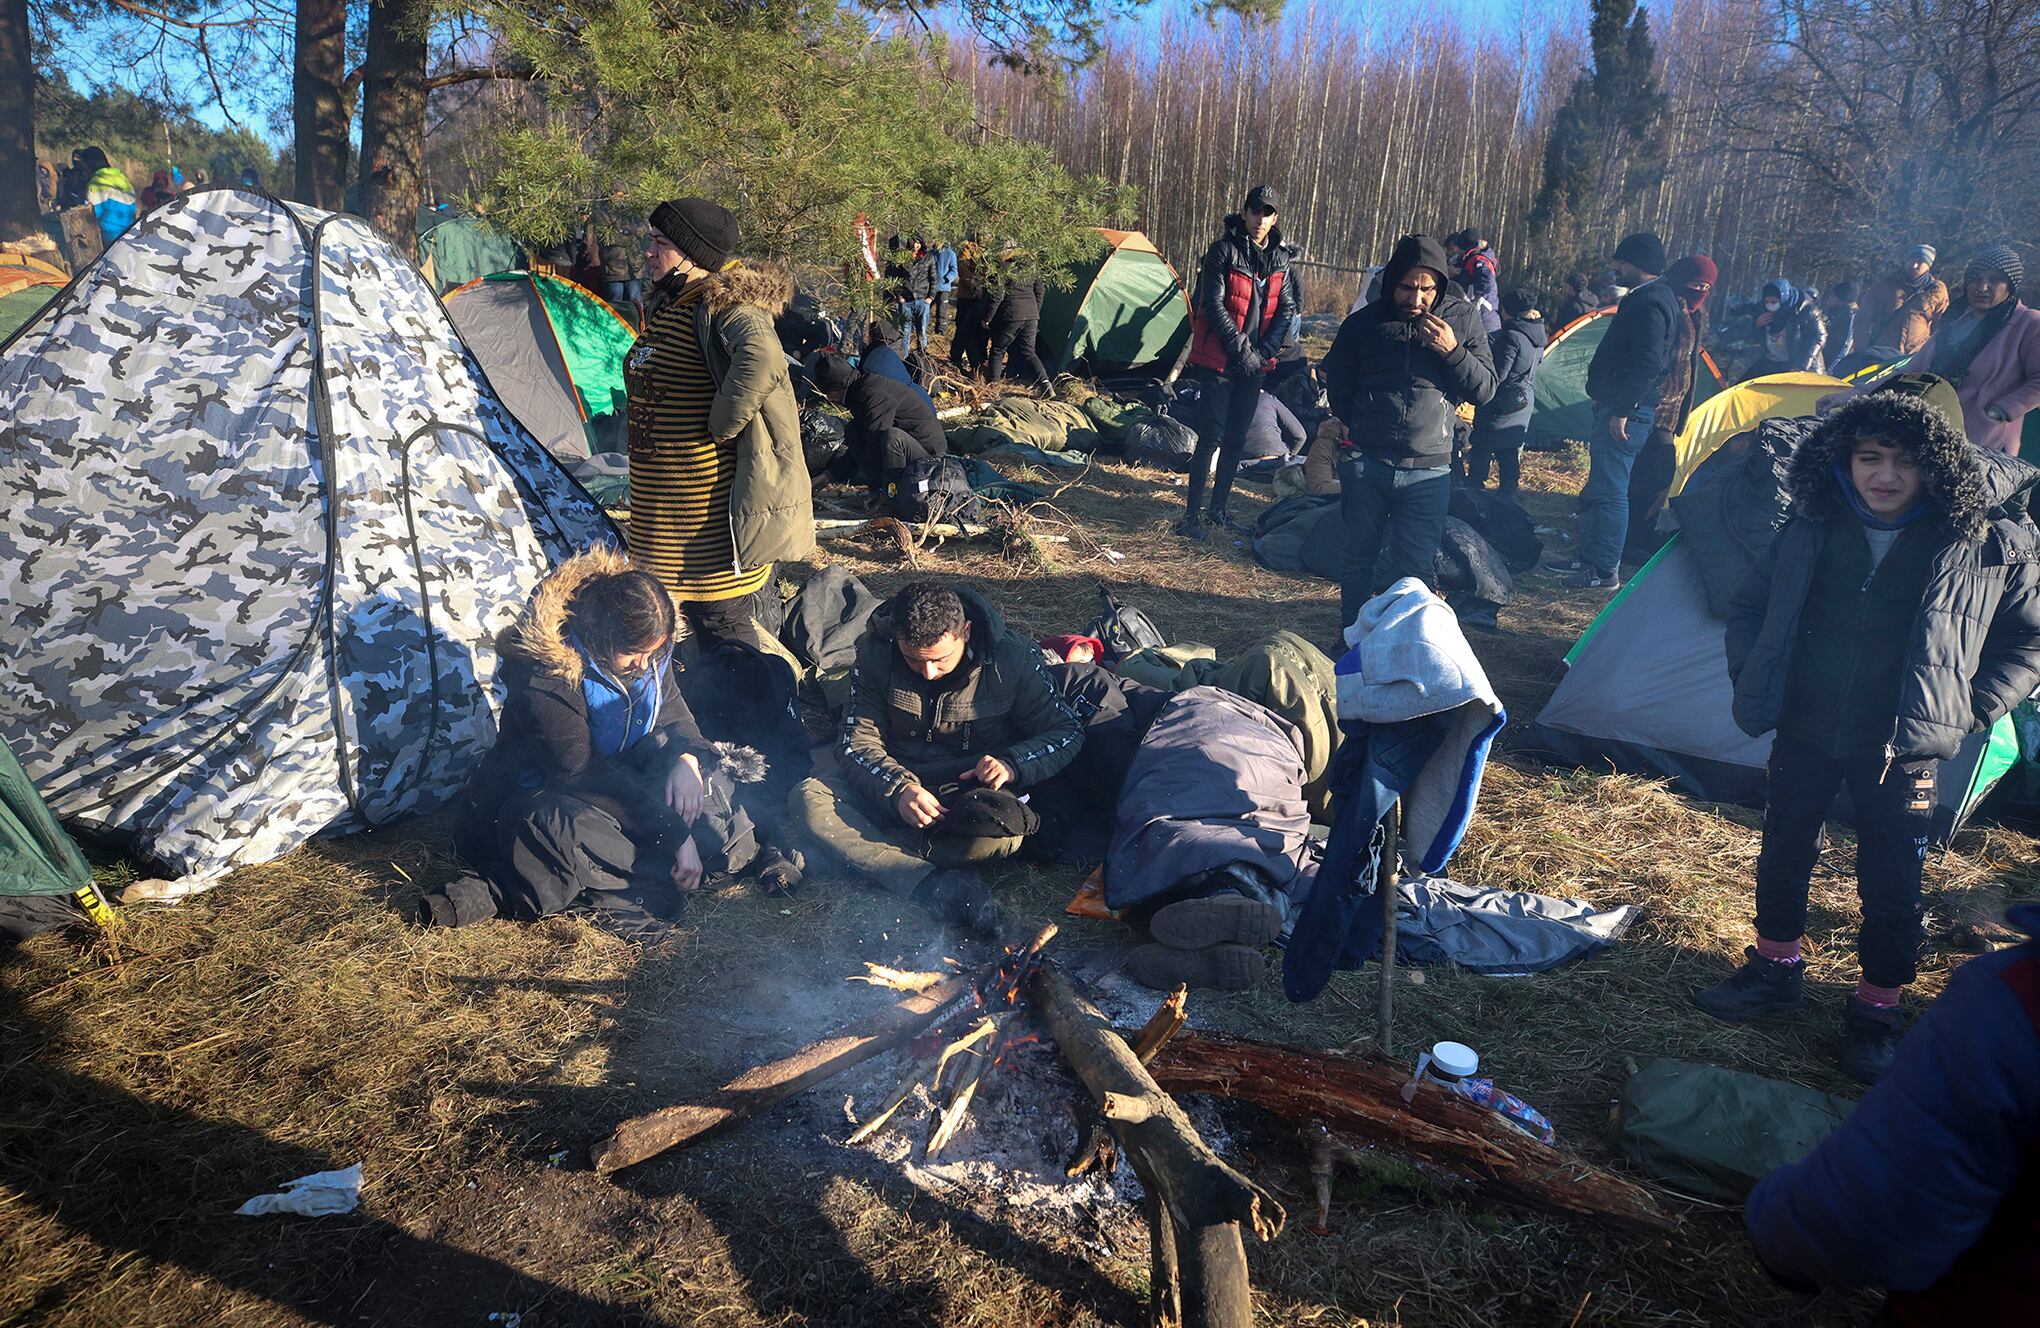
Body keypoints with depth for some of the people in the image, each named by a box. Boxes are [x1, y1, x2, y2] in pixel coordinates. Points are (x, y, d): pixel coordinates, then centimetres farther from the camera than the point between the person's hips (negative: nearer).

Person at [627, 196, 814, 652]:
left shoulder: (724, 303, -18)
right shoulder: (666, 303, 12)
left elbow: (761, 359, -40)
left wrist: (722, 426, -28)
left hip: (707, 507, -10)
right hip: (660, 503, 10)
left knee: (721, 622, -1)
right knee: (695, 616, 19)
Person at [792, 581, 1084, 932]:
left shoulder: (1013, 657, -15)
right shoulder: (876, 651, -12)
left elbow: (1068, 731, -7)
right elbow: (857, 740, -12)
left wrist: (1013, 763, -28)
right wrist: (897, 789, -32)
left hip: (973, 786, -2)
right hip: (897, 777, 2)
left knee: (1003, 834, -37)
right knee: (809, 799, -27)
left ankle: (861, 850, -24)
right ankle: (932, 886, -38)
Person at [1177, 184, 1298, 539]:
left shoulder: (1280, 259, 8)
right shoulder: (1224, 250, -9)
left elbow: (1286, 310, 8)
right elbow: (1212, 304, -13)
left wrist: (1264, 351, -5)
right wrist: (1240, 347, -14)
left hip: (1255, 363, 5)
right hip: (1219, 360, -5)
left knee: (1236, 439, 10)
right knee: (1211, 436, -7)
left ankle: (1219, 509, 21)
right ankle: (1192, 513, -1)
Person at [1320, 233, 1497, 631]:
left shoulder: (1463, 318, 0)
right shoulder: (1365, 322, -1)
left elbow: (1485, 390, -1)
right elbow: (1337, 384, 12)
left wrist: (1453, 352, -16)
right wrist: (1359, 426, 8)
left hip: (1428, 470, -1)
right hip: (1365, 464, 1)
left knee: (1416, 567, 2)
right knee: (1359, 556, 13)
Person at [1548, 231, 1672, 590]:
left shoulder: (1649, 303, -17)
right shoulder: (1646, 298, 17)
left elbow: (1649, 365, -25)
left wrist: (1622, 409, -25)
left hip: (1627, 412, -11)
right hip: (1617, 405, 11)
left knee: (1610, 489, -7)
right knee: (1597, 488, 18)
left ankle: (1605, 572, -1)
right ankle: (1588, 557, 28)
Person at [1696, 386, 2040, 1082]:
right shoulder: (1812, 525, -6)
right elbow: (1750, 606, 8)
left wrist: (1969, 712, -8)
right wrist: (1750, 683, 0)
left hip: (1902, 745, -2)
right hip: (1804, 729, 3)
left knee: (1891, 880, 6)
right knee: (1784, 847, 16)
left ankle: (1876, 1009, 26)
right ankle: (1774, 969, 38)